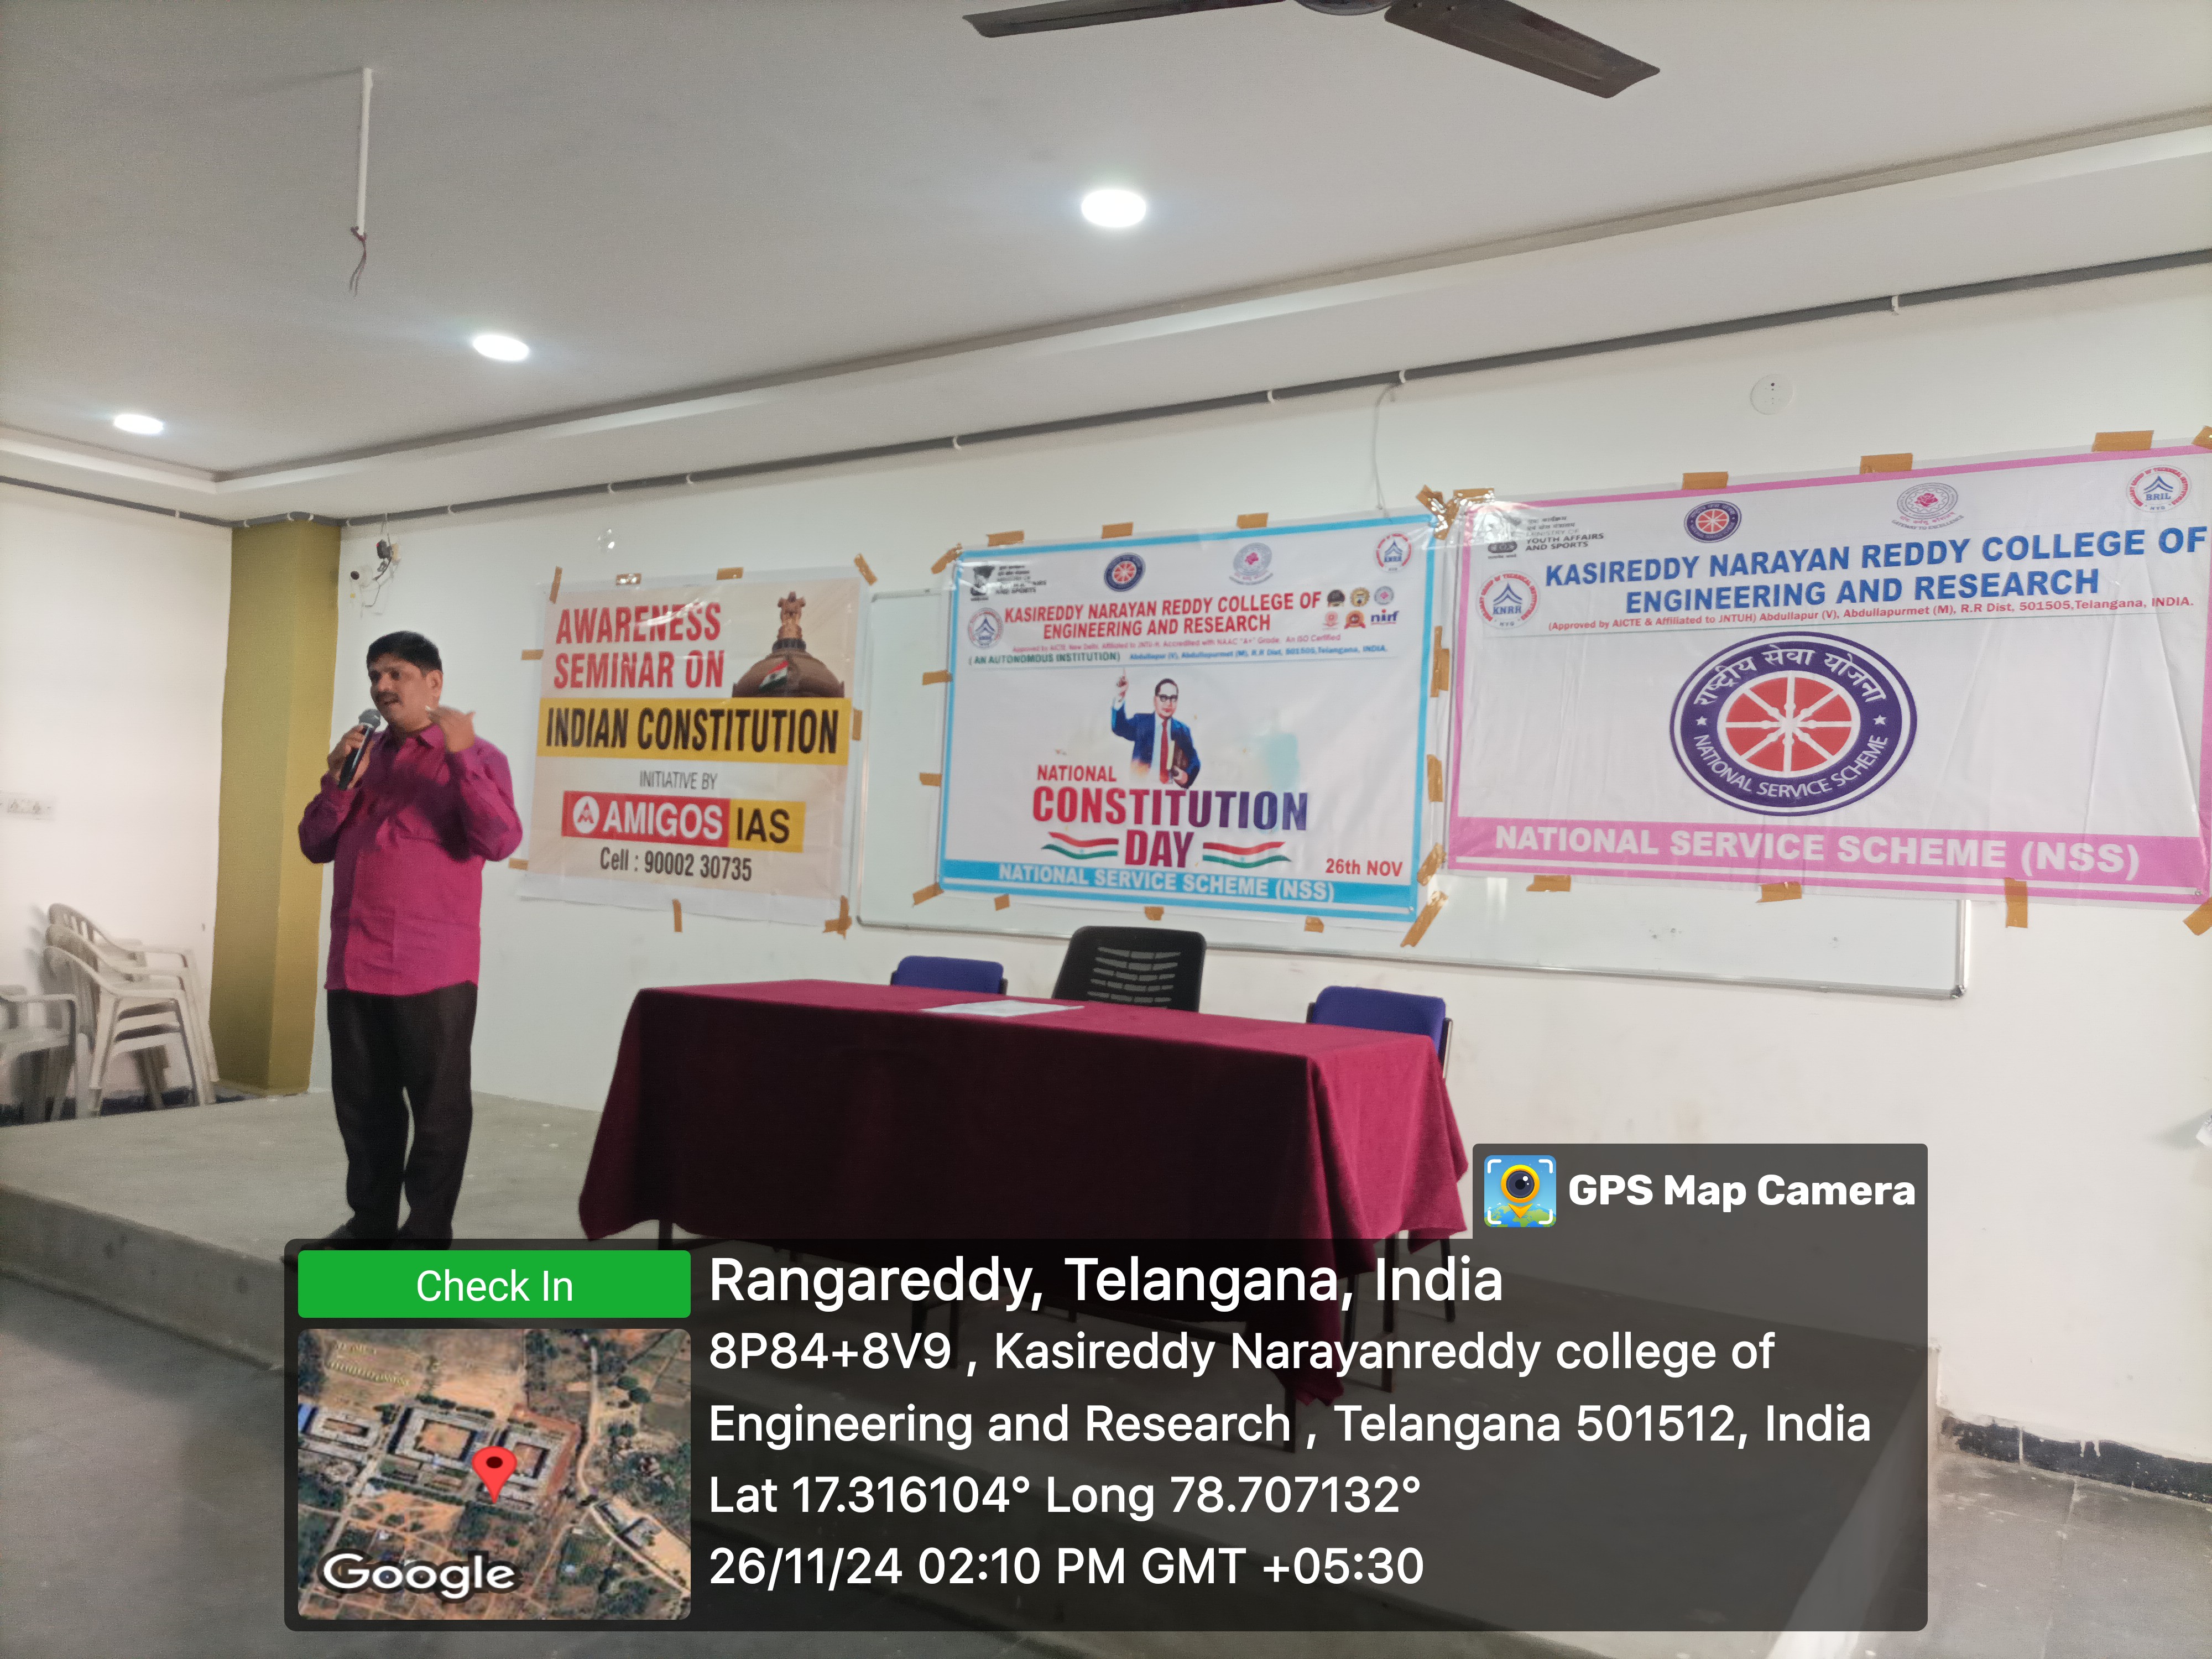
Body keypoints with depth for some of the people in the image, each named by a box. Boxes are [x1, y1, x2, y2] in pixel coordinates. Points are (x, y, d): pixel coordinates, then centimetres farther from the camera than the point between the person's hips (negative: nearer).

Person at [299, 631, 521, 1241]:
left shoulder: (474, 758, -1)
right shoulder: (362, 754, 17)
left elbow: (500, 841, -16)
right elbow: (316, 845, 14)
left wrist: (461, 756, -21)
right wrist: (338, 781, -1)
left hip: (432, 968, -6)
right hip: (354, 963, 6)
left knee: (438, 1102, 0)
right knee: (362, 1101, 13)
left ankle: (429, 1228, 9)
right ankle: (370, 1219, 25)